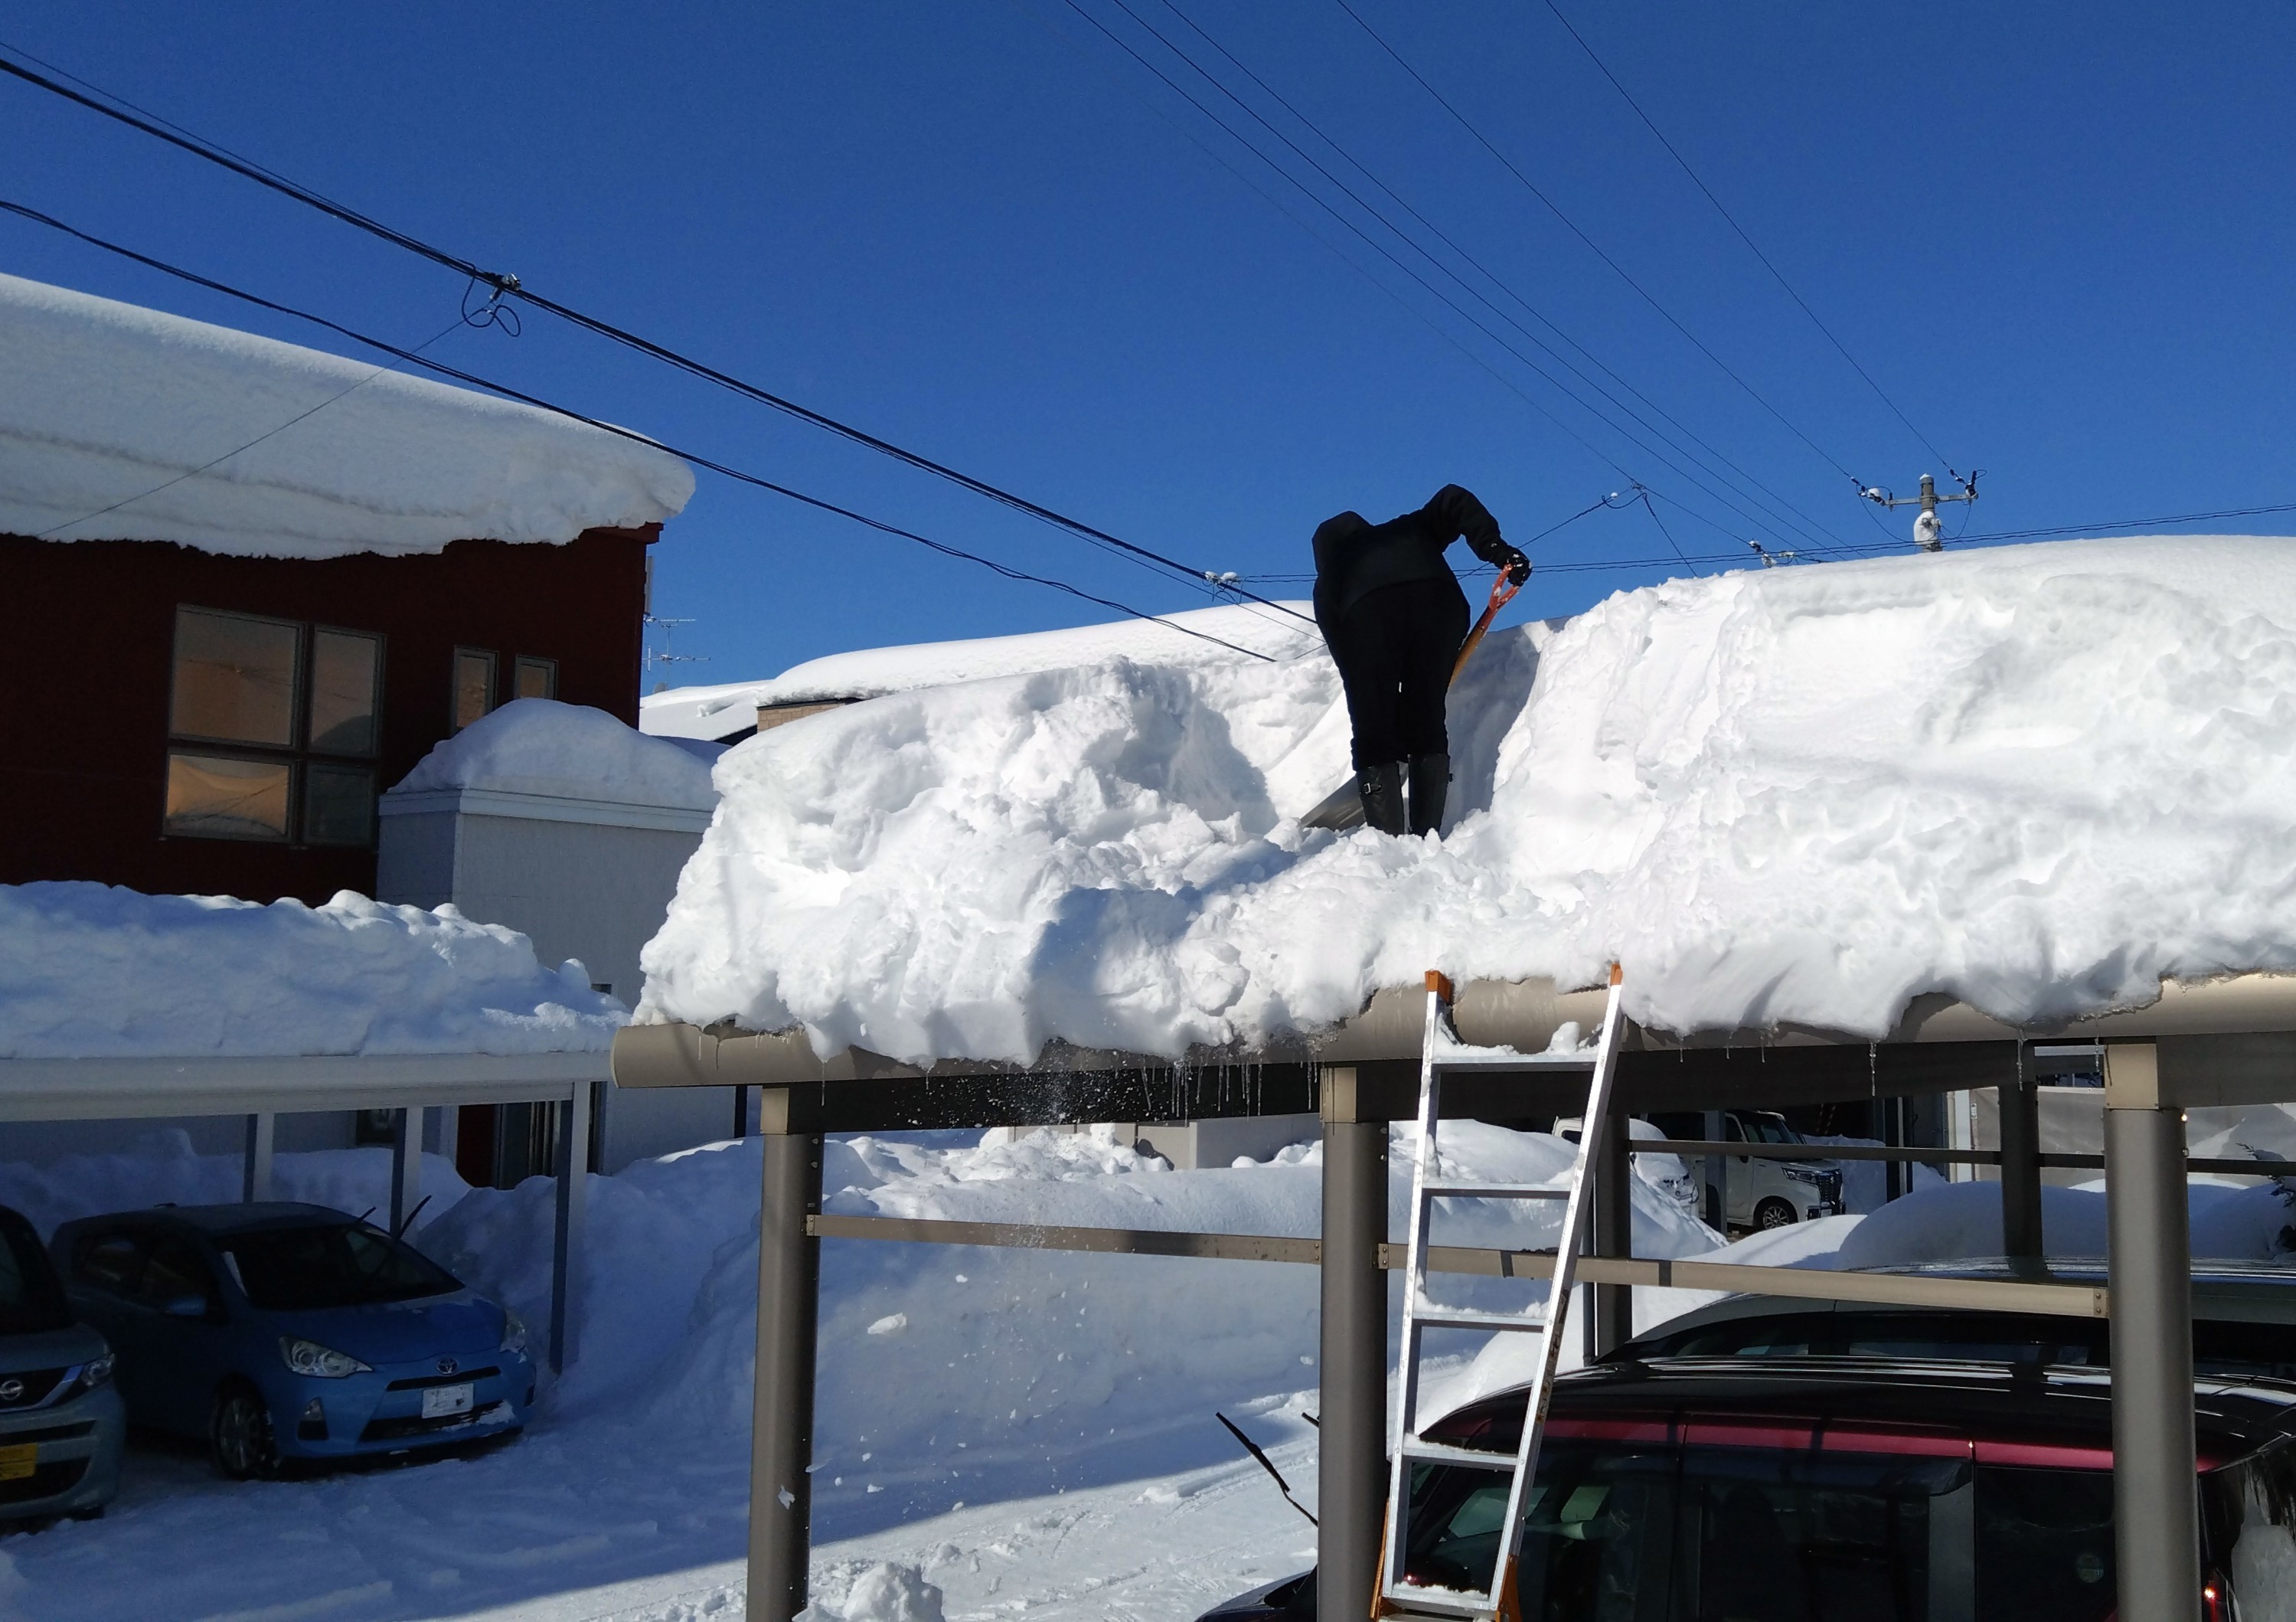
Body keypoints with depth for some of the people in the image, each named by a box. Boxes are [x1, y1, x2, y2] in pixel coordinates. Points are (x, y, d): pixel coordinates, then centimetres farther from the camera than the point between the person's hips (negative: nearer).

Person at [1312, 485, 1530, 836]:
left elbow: (1341, 648, 24)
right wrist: (1497, 549, 10)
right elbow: (1454, 501, 20)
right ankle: (1428, 837, 3)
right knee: (1428, 725, 12)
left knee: (1373, 733, 4)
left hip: (1368, 610, -2)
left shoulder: (1328, 585, 35)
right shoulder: (1412, 529, 40)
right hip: (1438, 599, 2)